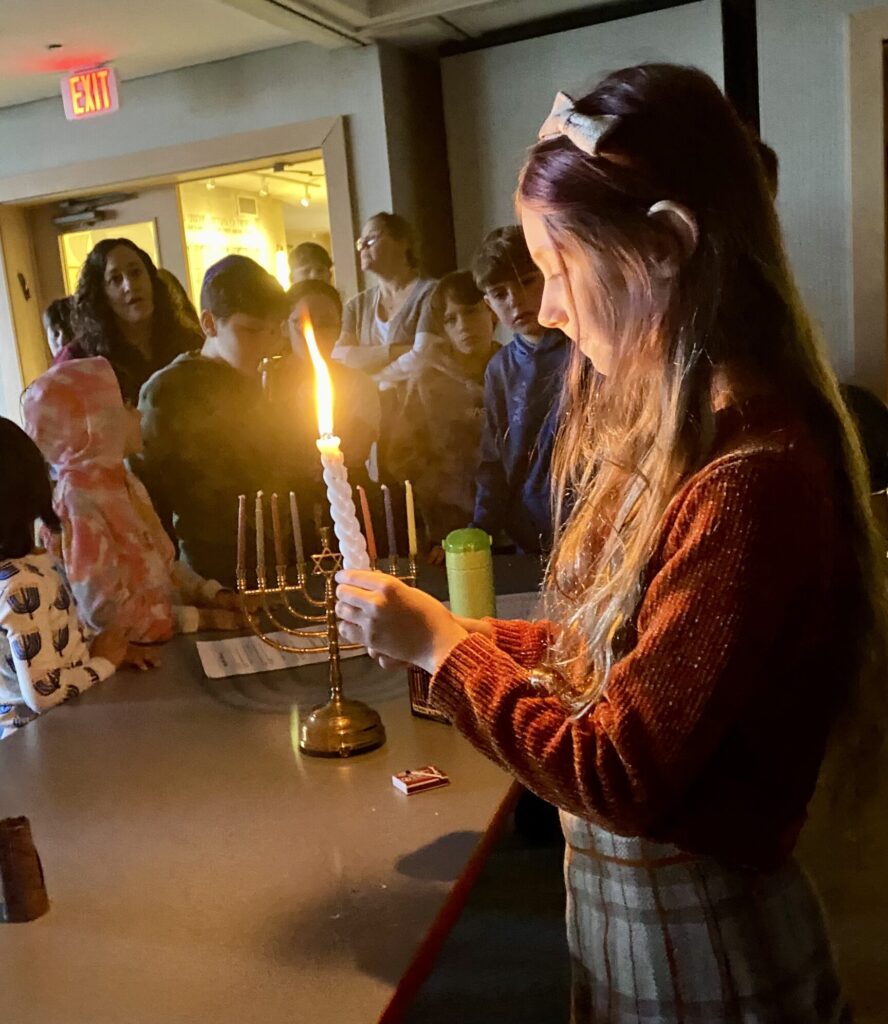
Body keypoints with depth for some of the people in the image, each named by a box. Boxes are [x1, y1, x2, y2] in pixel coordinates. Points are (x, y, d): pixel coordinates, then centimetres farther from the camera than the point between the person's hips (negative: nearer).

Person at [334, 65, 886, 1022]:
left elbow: (620, 778, -26)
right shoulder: (676, 432, -1)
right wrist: (461, 636, -5)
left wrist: (442, 644, -16)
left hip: (698, 944, -7)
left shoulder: (750, 476, -30)